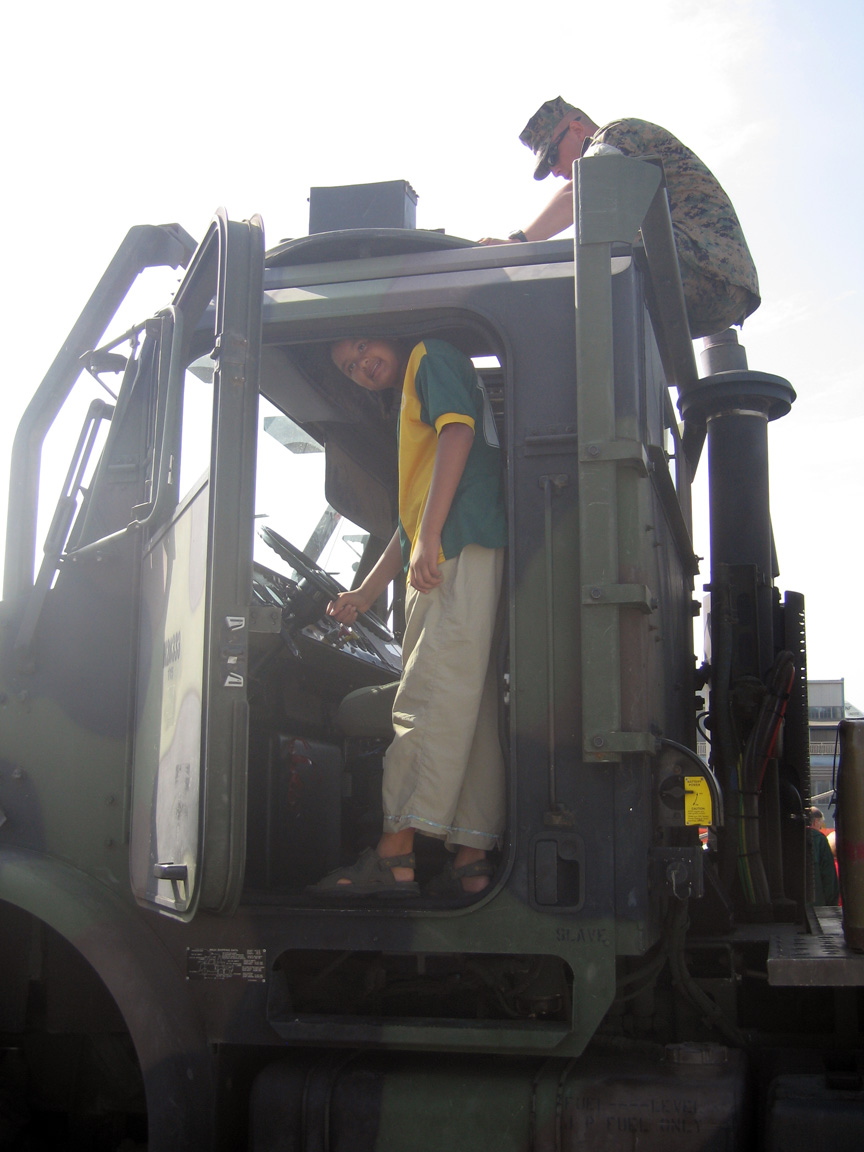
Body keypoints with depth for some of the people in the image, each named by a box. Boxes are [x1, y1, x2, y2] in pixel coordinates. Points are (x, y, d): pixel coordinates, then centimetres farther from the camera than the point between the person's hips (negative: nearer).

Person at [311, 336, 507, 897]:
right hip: (444, 564, 10)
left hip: (462, 551, -10)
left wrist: (429, 538, -18)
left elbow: (458, 431, -11)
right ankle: (472, 857, 2)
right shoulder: (412, 408, 34)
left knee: (428, 700, -14)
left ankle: (395, 853, -16)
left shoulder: (432, 356, 8)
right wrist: (366, 593, 30)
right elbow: (412, 517, 33)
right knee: (470, 709, 3)